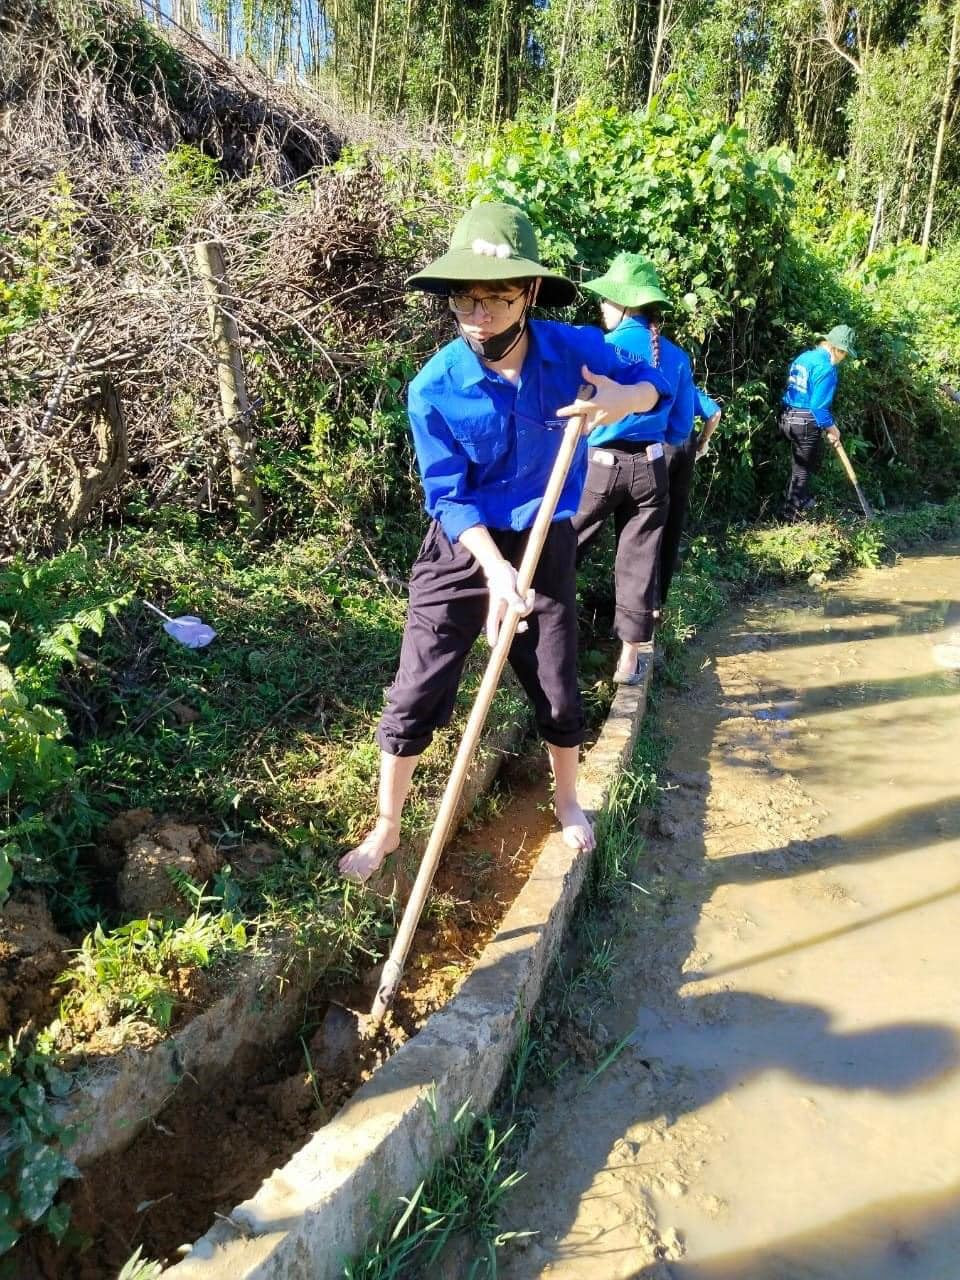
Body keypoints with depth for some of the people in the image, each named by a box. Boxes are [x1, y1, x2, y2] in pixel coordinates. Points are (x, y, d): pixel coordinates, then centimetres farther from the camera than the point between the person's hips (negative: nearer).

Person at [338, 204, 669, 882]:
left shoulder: (575, 350, -12)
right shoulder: (433, 389, -18)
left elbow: (653, 381, 5)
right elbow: (448, 497, -16)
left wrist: (626, 397, -20)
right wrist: (497, 571, -31)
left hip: (547, 546, 2)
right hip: (462, 548, -1)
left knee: (559, 693, 13)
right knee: (415, 695, 0)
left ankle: (567, 801, 42)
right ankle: (386, 829, 21)